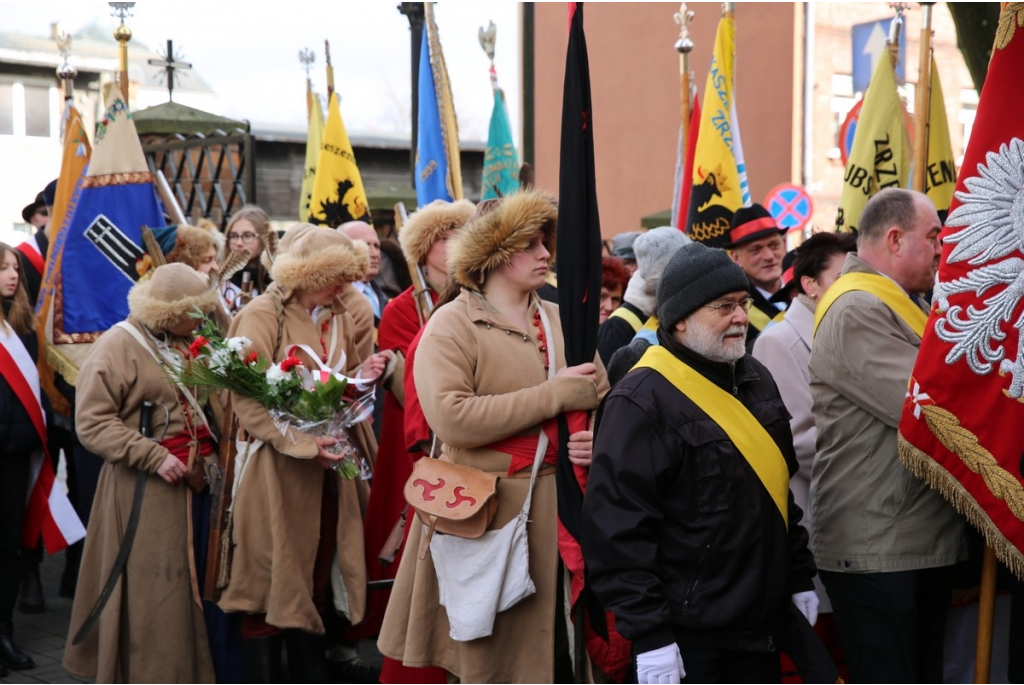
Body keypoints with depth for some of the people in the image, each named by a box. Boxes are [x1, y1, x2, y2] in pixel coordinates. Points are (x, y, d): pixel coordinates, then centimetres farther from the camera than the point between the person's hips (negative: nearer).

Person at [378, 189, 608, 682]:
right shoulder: (452, 325, -7)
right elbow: (451, 418, -22)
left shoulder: (561, 321, 11)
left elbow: (601, 397, 18)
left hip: (559, 510, 5)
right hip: (487, 513, -5)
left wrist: (600, 437, -7)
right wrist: (556, 394, -18)